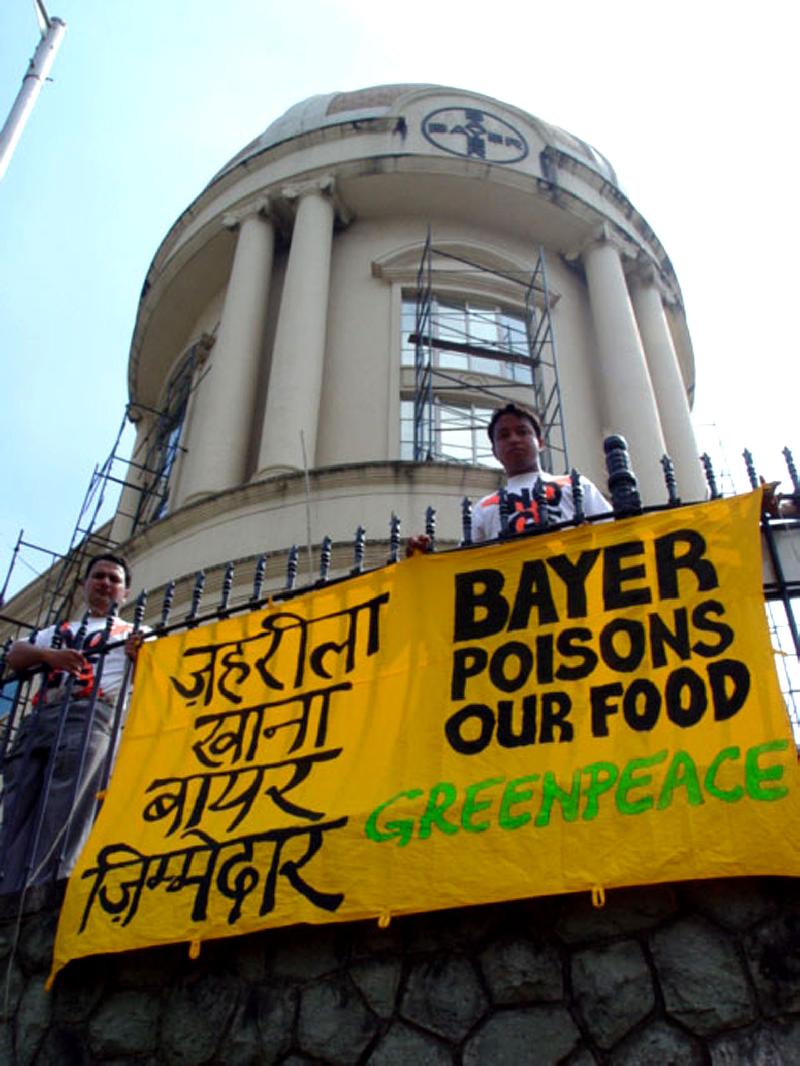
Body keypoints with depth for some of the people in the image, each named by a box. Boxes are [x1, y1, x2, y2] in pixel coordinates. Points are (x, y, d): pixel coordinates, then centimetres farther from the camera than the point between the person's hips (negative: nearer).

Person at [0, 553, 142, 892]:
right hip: (37, 721, 4)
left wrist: (142, 655, -17)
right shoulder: (58, 631, 33)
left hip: (90, 716, -4)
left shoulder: (134, 634, 23)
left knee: (59, 820, -19)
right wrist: (49, 654, -6)